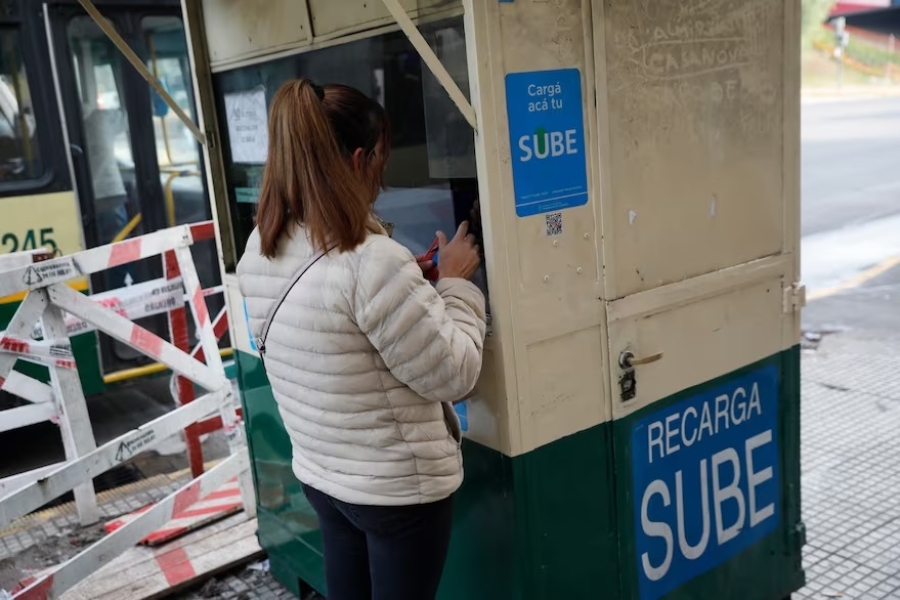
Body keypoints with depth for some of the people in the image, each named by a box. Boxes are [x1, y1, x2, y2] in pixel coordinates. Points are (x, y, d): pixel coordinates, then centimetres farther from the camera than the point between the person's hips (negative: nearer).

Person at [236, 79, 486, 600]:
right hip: (399, 488, -7)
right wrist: (457, 283, -8)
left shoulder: (260, 252, -3)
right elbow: (454, 375, -20)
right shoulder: (371, 262, -28)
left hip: (320, 474, 7)